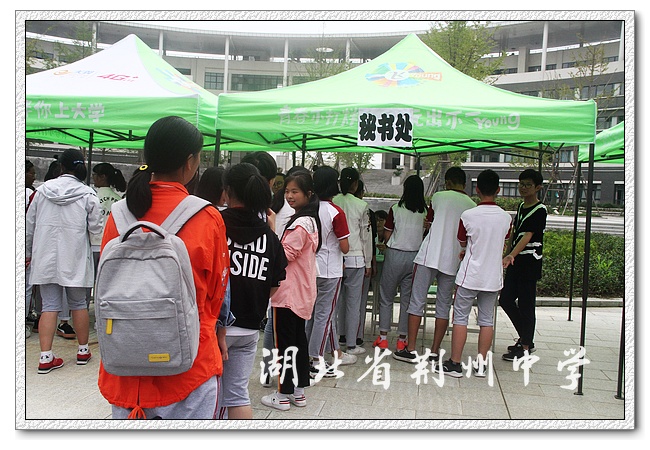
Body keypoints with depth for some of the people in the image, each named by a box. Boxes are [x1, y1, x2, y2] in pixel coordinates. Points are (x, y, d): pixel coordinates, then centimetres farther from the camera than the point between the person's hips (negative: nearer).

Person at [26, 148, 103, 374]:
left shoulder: (43, 190, 2)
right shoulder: (87, 194, -7)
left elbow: (29, 224, 8)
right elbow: (95, 227, -7)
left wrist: (28, 252, 20)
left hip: (46, 258, 2)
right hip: (74, 258, -2)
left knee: (49, 305, 5)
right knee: (78, 304, 11)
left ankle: (45, 357, 1)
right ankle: (83, 351, 23)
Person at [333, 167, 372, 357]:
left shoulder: (331, 203, -1)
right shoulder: (361, 205, -6)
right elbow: (366, 236, -1)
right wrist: (368, 263, 8)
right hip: (355, 258, -3)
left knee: (336, 301, 12)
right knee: (353, 302, 5)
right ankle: (351, 345, 11)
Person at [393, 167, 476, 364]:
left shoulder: (439, 197, 2)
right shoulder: (472, 206, 7)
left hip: (429, 256, -3)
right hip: (452, 261, 3)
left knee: (417, 302, 2)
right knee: (444, 306, 10)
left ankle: (411, 350, 4)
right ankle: (434, 352, 13)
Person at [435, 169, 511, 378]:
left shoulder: (468, 216, -13)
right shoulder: (506, 218, -1)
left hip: (470, 276, -4)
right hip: (493, 277, 4)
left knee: (460, 318, 4)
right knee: (487, 320, 11)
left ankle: (454, 363, 8)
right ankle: (481, 363, 17)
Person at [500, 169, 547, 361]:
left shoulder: (539, 210, -11)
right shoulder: (521, 206, 13)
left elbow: (527, 236, -23)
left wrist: (511, 255, -35)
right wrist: (506, 255, 17)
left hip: (530, 262, -8)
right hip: (515, 261, 8)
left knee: (526, 304, -2)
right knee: (506, 300, 9)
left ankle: (526, 347, 9)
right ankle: (526, 339, 24)